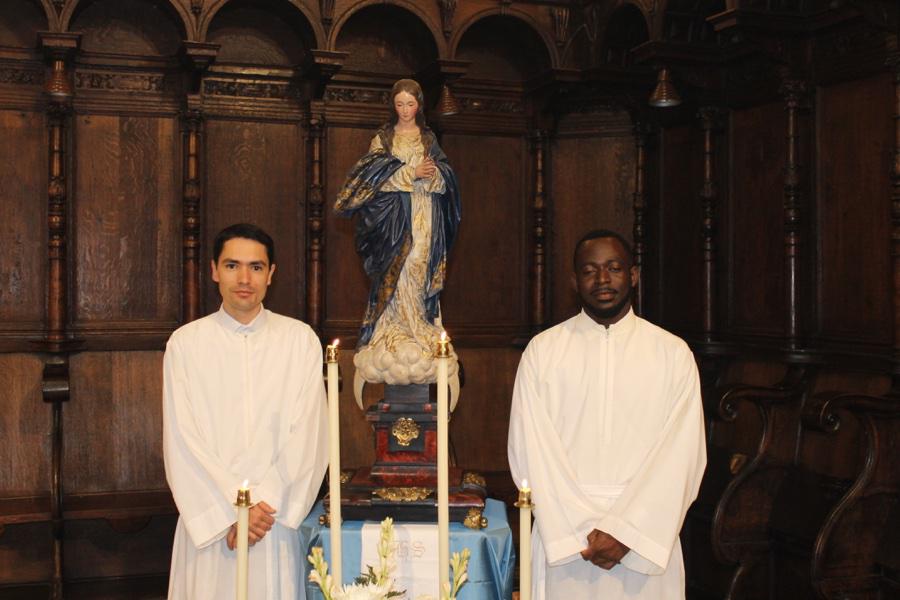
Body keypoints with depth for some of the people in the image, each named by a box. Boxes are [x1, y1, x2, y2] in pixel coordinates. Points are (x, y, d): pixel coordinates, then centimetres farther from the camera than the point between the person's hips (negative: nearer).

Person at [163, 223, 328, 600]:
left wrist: (266, 504, -12)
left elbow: (307, 435, -3)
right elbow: (182, 442, -4)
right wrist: (232, 511, -11)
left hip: (277, 518, 0)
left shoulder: (300, 339, 1)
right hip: (208, 520, 0)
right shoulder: (186, 342, 0)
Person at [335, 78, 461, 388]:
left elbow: (446, 179, 8)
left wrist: (432, 173, -14)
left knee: (421, 273, -4)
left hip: (425, 215, 2)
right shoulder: (383, 138, 10)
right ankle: (395, 338, -6)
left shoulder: (429, 139, 15)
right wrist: (411, 173, -13)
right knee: (395, 275, -8)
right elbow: (377, 174, -4)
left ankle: (422, 336, -1)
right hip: (394, 215, -1)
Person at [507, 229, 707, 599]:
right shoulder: (542, 351, 2)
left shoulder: (674, 354, 2)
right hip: (564, 539, 0)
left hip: (645, 543, 0)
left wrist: (626, 530, -13)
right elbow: (531, 454, -4)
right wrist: (580, 534, -11)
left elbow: (681, 456, -5)